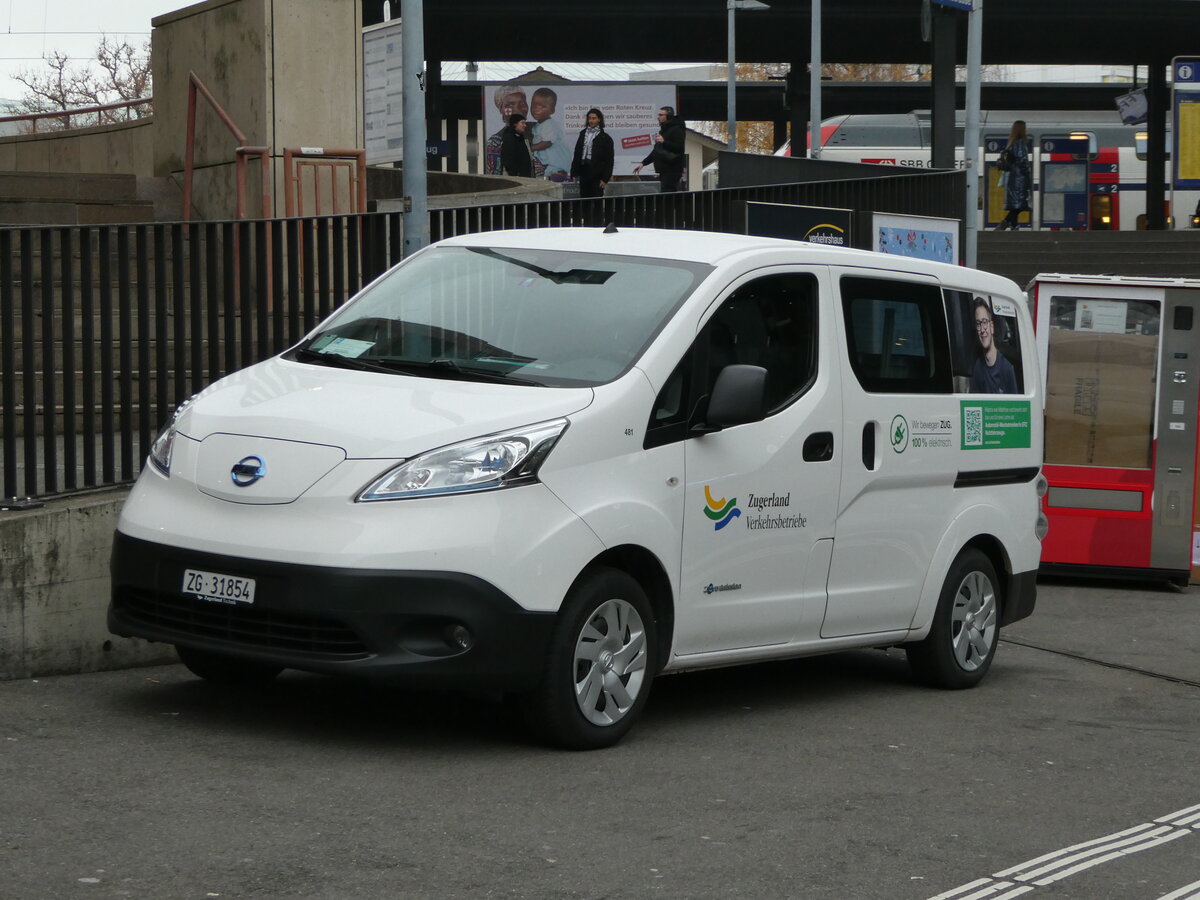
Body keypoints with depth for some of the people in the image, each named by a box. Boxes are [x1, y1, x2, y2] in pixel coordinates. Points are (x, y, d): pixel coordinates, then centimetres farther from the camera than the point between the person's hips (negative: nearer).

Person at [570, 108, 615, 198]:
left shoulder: (605, 138, -1)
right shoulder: (583, 134, 13)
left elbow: (609, 160, -4)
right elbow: (577, 155, 15)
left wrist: (605, 178, -11)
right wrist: (574, 173, 8)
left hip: (596, 174, -5)